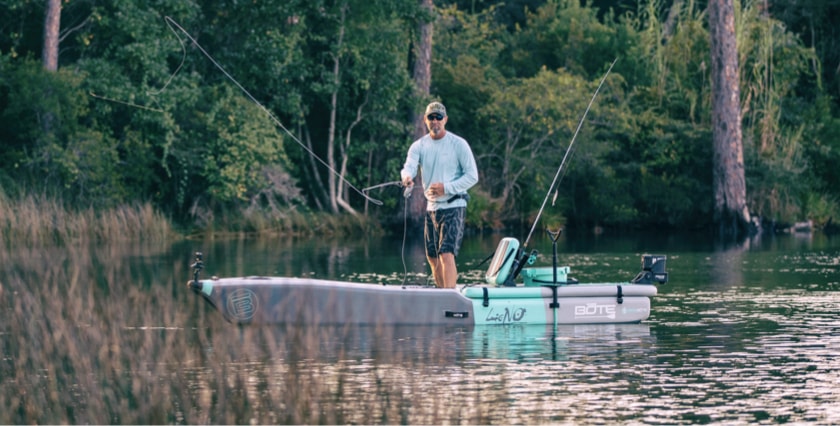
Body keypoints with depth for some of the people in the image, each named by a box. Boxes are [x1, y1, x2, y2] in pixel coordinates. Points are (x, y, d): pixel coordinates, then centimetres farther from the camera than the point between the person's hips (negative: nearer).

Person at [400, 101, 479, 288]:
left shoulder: (458, 144, -5)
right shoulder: (419, 146, 6)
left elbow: (472, 176, -6)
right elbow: (409, 166, -12)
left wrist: (446, 188, -19)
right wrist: (406, 177, -38)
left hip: (453, 206, -6)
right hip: (432, 208, 6)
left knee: (446, 254, -19)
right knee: (433, 258, 12)